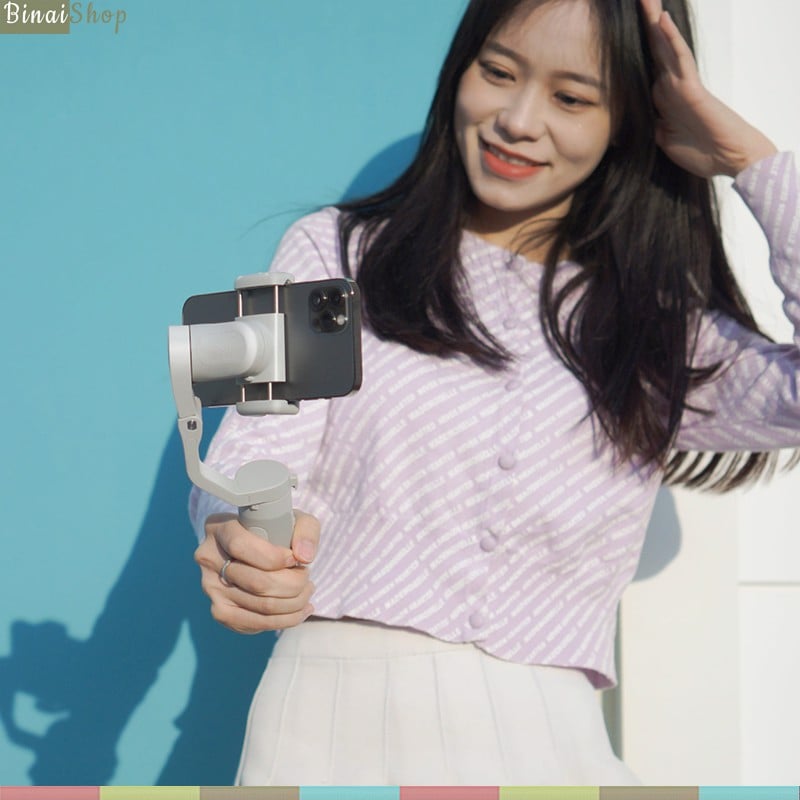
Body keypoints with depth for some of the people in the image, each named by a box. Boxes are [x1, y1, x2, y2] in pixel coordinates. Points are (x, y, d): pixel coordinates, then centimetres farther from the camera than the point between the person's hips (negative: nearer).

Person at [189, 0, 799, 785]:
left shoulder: (662, 338, 15)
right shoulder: (337, 252, 13)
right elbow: (246, 465, 1)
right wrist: (238, 541, -24)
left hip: (543, 739, 2)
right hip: (335, 719, -1)